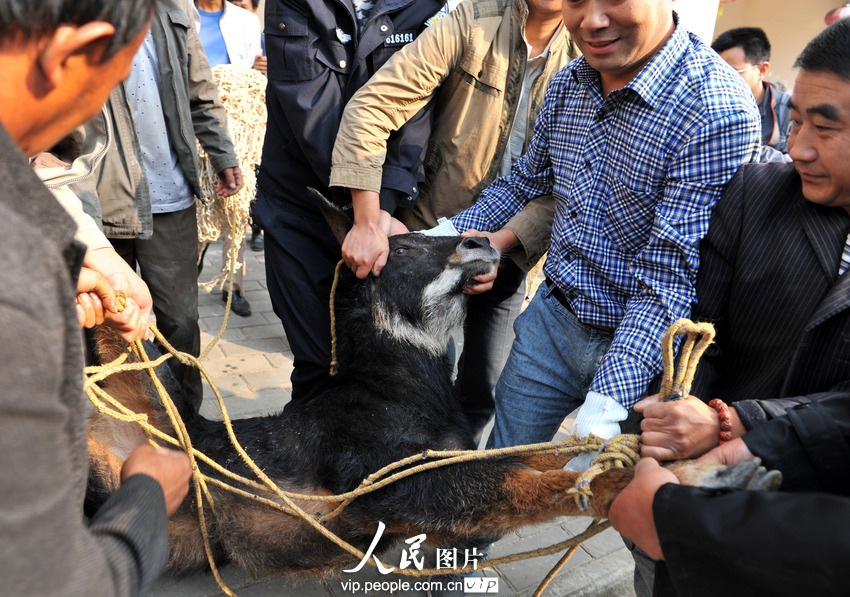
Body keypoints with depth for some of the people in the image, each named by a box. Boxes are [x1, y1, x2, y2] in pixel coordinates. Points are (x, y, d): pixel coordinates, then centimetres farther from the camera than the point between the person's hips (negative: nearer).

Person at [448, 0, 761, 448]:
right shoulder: (566, 84, -1)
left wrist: (605, 405, -33)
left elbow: (668, 279, -26)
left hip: (635, 347, -5)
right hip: (551, 318, 6)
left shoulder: (721, 112, -24)